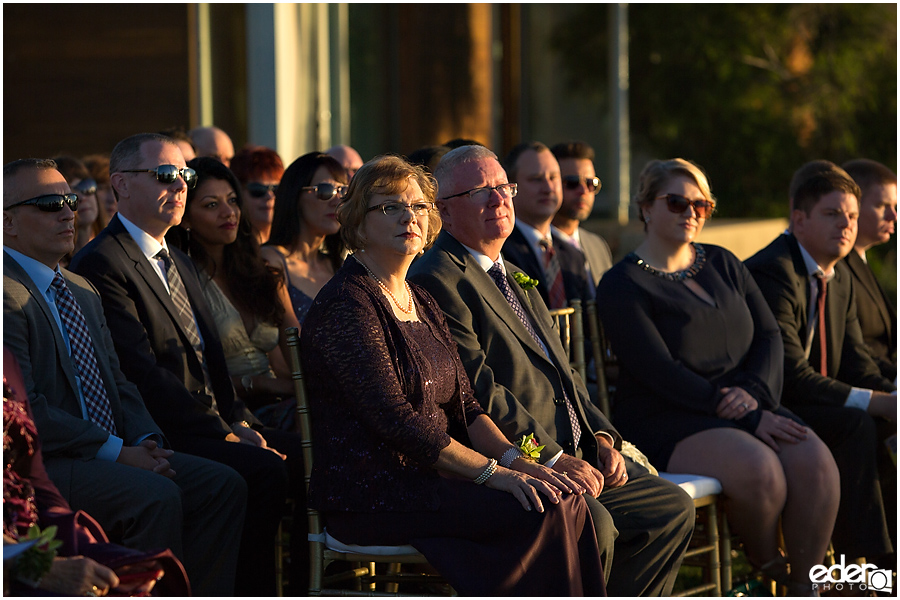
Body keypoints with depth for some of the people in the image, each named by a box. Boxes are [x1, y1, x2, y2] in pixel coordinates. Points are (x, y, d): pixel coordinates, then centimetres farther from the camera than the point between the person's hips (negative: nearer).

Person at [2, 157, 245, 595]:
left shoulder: (83, 291, 21)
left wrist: (146, 441, 1)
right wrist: (116, 453, -18)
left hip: (110, 454, 9)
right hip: (43, 465, -9)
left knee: (223, 486, -6)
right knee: (157, 496, -30)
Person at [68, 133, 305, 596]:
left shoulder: (179, 262, 24)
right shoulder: (101, 263, -9)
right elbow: (141, 369, -16)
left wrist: (239, 420, 4)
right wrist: (222, 432, -18)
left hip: (214, 422, 9)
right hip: (163, 434, -9)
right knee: (264, 469, -29)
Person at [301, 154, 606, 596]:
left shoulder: (422, 304, 18)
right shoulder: (345, 305, -11)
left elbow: (463, 406, 14)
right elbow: (396, 421, -18)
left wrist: (517, 460, -5)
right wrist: (494, 473, -20)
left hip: (427, 475, 8)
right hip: (369, 496, -8)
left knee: (566, 498, -15)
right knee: (541, 511, -24)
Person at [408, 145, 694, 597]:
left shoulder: (515, 279, 24)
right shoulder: (435, 281, -8)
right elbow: (479, 392, -16)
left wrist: (602, 437, 6)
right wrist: (554, 458, -19)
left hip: (573, 454, 10)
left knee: (672, 509, 0)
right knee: (592, 524, -31)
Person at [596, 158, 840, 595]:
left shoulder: (723, 264, 18)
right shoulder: (621, 286, -3)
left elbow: (769, 335, 12)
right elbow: (662, 374, -13)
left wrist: (754, 391, -11)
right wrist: (750, 421, -18)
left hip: (749, 409, 6)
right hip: (666, 423, -6)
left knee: (816, 462, -24)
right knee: (758, 469, -33)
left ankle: (804, 588, -13)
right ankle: (764, 568, -6)